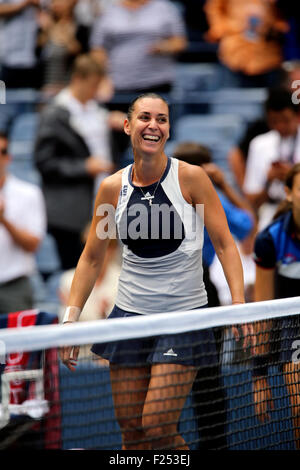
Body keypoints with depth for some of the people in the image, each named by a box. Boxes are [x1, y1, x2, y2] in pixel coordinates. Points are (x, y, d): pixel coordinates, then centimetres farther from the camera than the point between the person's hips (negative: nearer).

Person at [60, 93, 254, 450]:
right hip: (130, 313, 3)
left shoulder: (191, 177, -8)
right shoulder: (112, 187, 1)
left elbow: (224, 243, -6)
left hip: (183, 315, -3)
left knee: (157, 428, -11)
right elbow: (92, 258, 9)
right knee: (130, 428, 5)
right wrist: (71, 317, 2)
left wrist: (239, 301, -19)